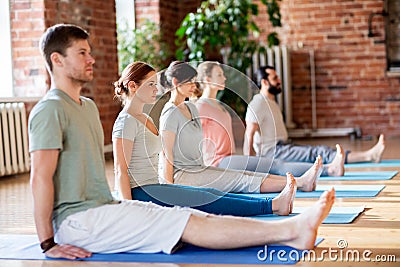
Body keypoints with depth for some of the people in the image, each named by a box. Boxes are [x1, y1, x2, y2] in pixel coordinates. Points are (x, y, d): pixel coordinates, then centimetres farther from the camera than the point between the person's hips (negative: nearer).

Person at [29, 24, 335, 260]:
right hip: (77, 221, -9)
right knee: (188, 224, -18)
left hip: (102, 208, 9)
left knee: (191, 217, -9)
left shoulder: (88, 107, 19)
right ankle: (290, 230, -23)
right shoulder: (51, 110, -13)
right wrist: (48, 243, -22)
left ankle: (290, 231, -20)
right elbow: (40, 177, -19)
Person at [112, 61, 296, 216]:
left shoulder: (145, 119, 19)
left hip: (154, 187, 10)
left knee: (211, 193, -5)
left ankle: (274, 204, -15)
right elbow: (120, 170, -18)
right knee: (205, 199, -16)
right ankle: (272, 205, -20)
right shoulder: (126, 122, -12)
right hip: (140, 193, -10)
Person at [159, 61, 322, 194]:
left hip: (197, 170, 9)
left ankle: (302, 181, -20)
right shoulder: (170, 114, -12)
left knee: (247, 176, -8)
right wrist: (170, 187, -20)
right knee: (243, 180, -17)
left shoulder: (191, 108, 17)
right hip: (180, 176, -9)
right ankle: (299, 183, -24)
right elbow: (167, 153, -16)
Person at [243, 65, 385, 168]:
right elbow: (249, 133, -19)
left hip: (281, 145, 10)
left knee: (322, 151, -4)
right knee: (319, 153, -19)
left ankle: (369, 155, -13)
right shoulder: (257, 104, -12)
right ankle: (368, 156, -28)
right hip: (271, 152, -10)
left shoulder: (271, 102, 21)